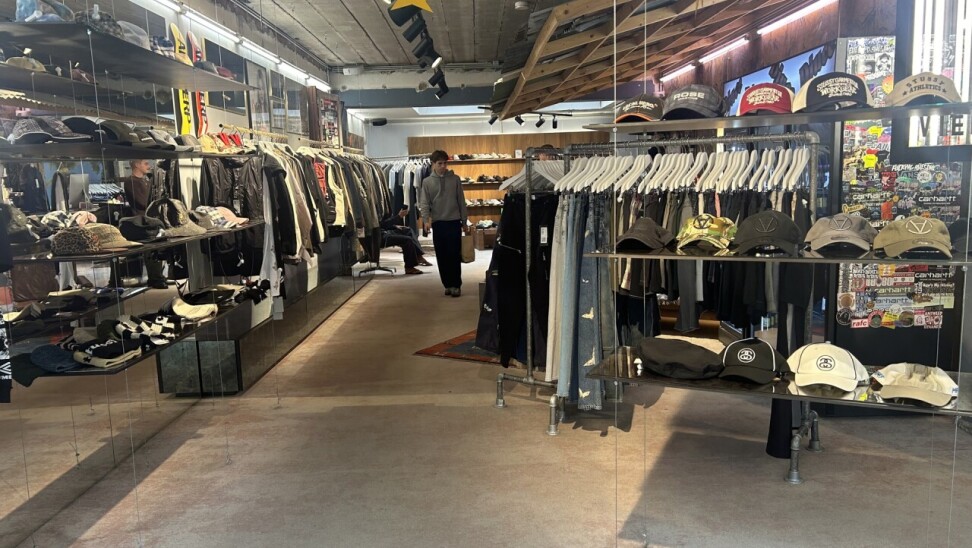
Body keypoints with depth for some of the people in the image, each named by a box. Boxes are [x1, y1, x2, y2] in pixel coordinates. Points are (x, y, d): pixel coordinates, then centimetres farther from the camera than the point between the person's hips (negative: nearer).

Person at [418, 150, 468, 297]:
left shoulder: (455, 179, 3)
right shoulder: (427, 182, 4)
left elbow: (461, 201, 7)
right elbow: (424, 203, -1)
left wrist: (464, 221, 7)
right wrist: (426, 220, -16)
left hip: (454, 222, -1)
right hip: (438, 223, 1)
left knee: (455, 255, -3)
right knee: (442, 256, 5)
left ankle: (456, 285, 5)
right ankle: (447, 284, 14)